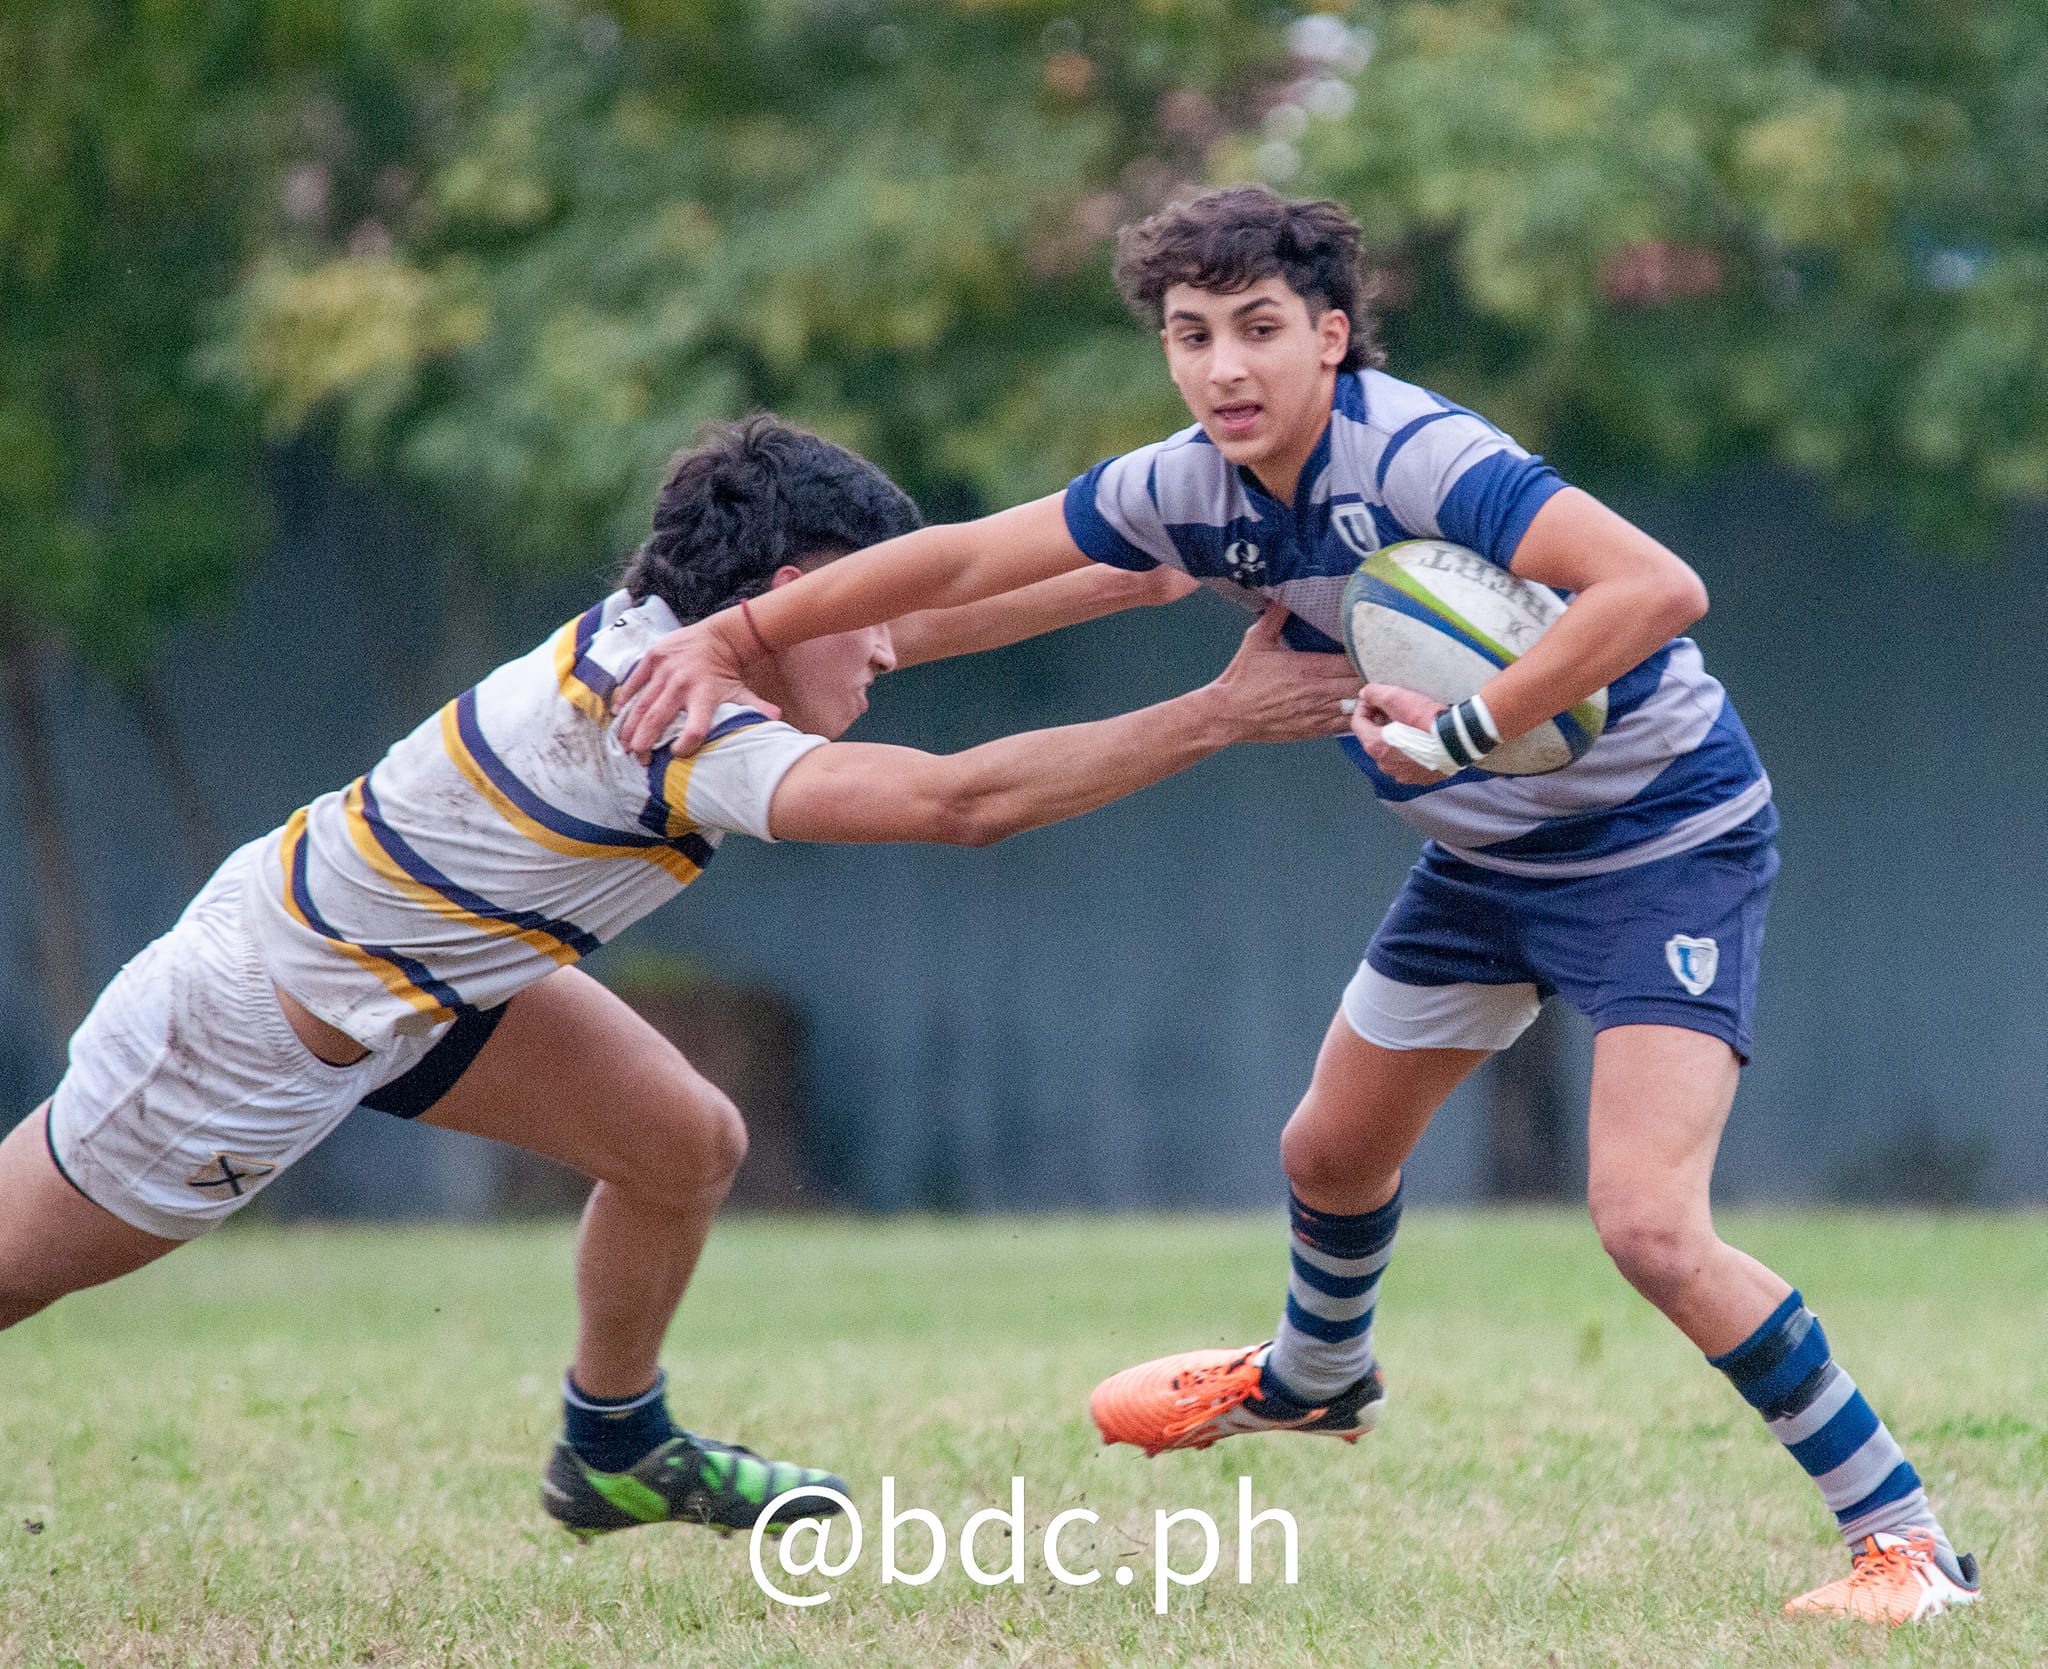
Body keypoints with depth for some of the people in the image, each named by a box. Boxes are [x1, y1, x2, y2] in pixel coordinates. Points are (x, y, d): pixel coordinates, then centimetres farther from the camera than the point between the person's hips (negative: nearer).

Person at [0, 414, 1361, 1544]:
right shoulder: (671, 726, -34)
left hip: (416, 971, 9)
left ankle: (615, 1447, 24)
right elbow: (961, 801, -41)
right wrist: (1217, 718, -37)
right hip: (259, 1021, -9)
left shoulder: (677, 623, -9)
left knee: (687, 1145, 4)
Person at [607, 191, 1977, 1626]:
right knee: (1331, 1154, 23)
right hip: (1485, 852, 8)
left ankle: (1905, 1537, -10)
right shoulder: (1195, 489, -7)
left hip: (1663, 837, -8)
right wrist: (734, 635, 4)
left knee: (1648, 1226, -22)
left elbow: (1660, 588, -42)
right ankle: (1316, 1379, 57)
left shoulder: (1419, 457, -31)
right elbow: (961, 558, 4)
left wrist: (1465, 730, -42)